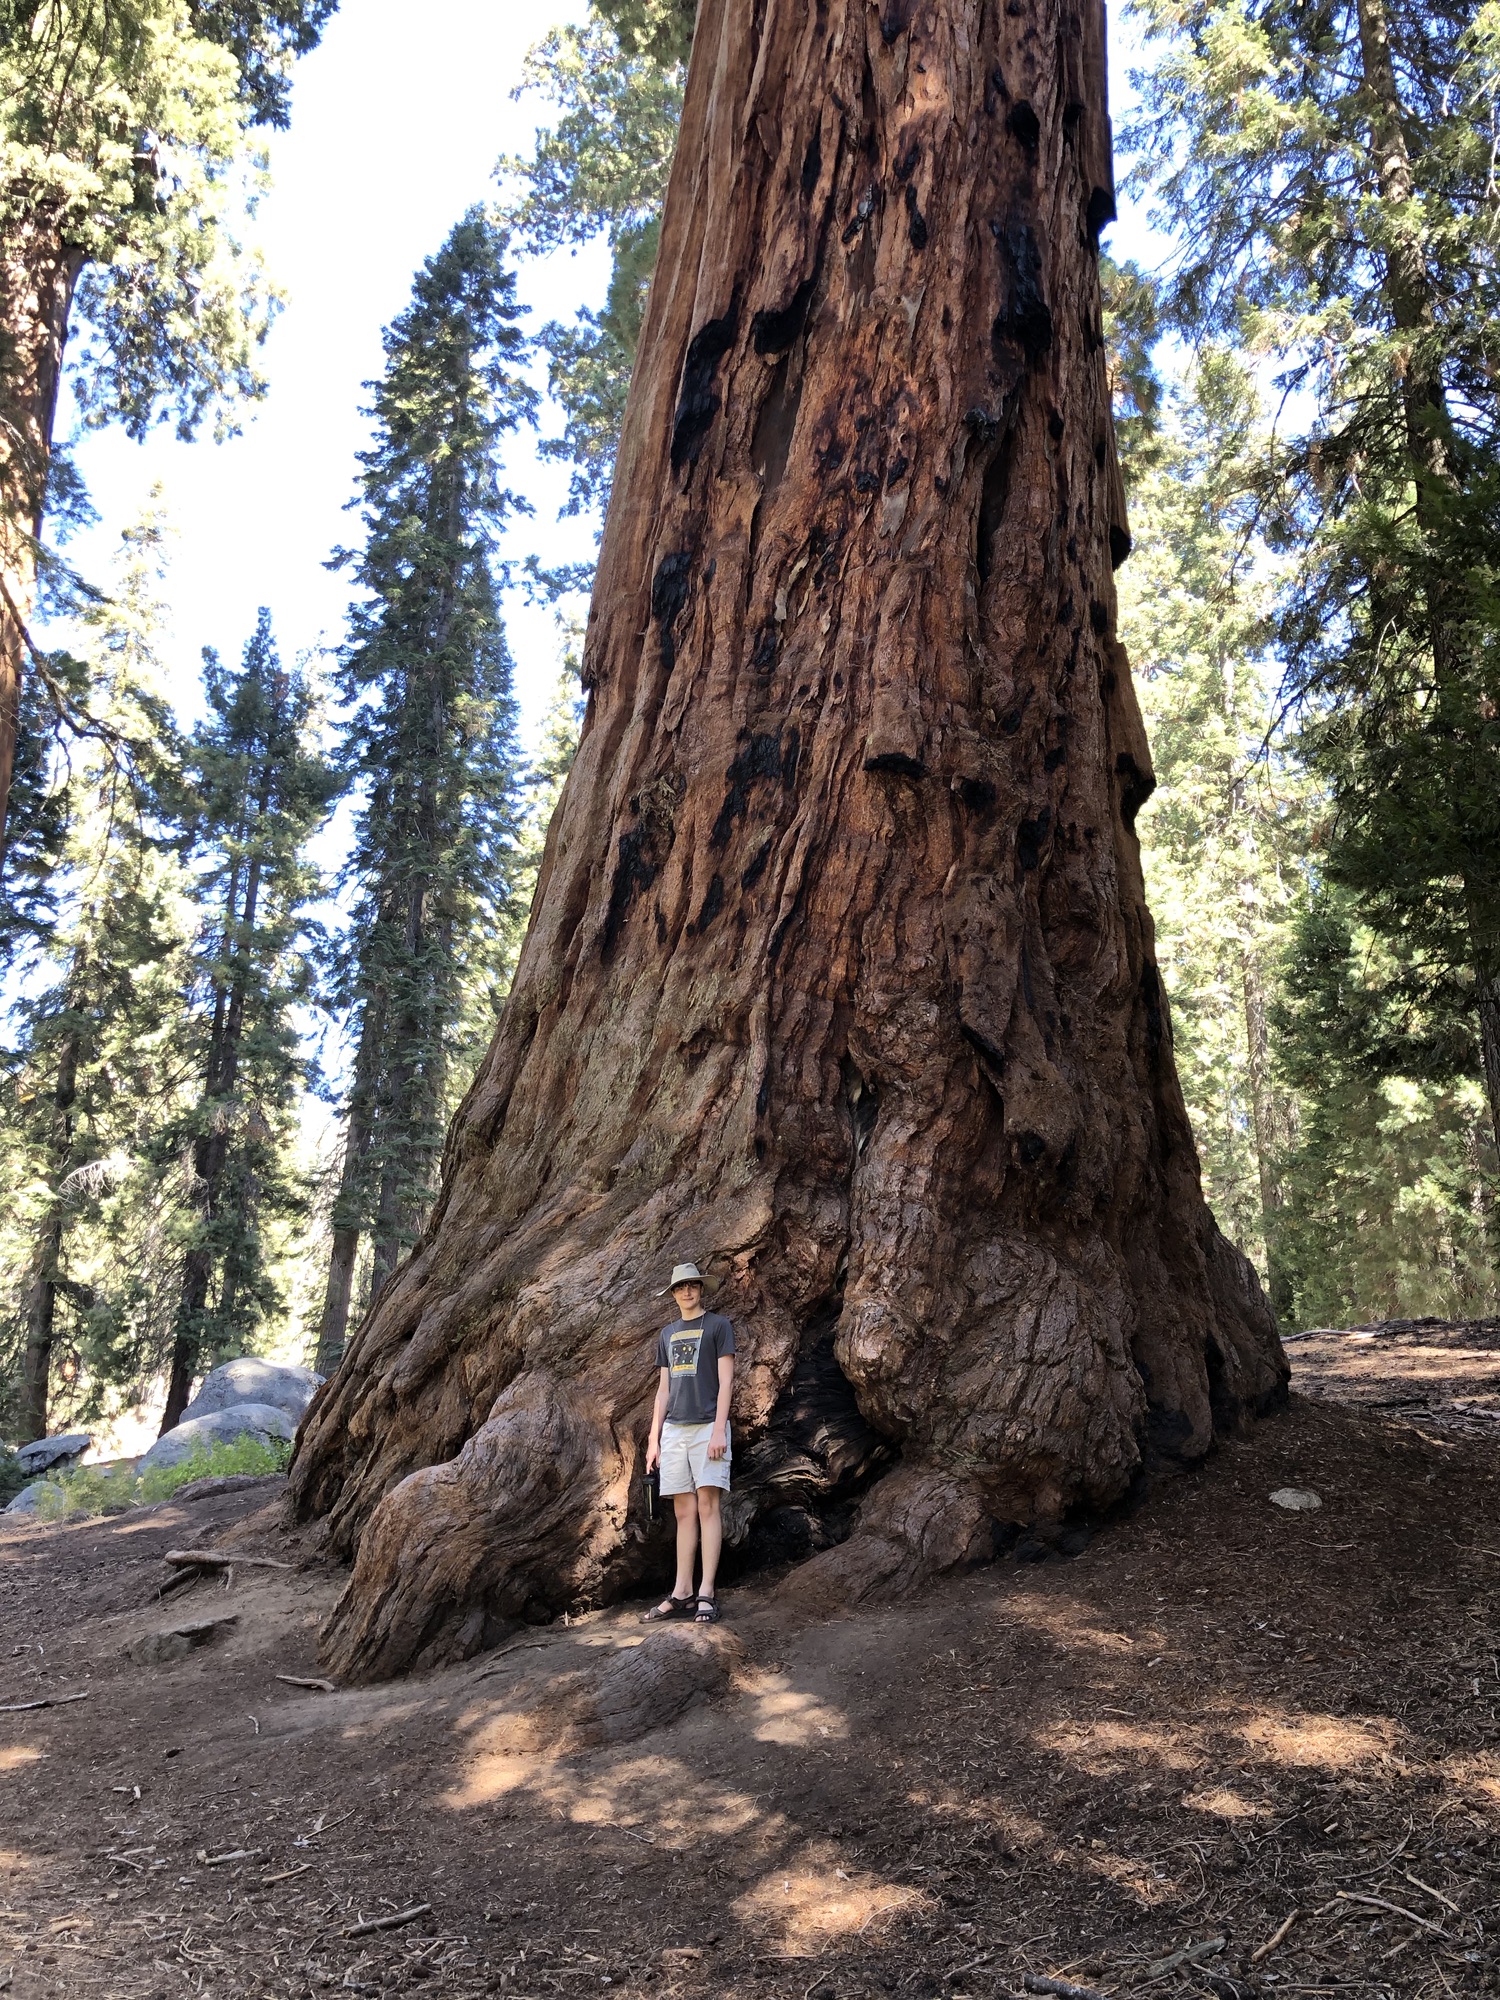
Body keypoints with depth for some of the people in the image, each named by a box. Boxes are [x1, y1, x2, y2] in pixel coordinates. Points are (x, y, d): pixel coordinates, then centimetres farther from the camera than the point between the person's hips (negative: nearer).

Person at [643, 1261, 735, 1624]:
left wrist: (719, 1430, -13)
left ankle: (706, 1594, -9)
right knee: (684, 1511, 4)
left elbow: (725, 1381, -4)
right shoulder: (667, 1334, 18)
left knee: (707, 1504, -9)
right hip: (673, 1429, 5)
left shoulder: (717, 1325, 3)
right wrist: (653, 1438, 12)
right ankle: (682, 1594, 5)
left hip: (707, 1426, -5)